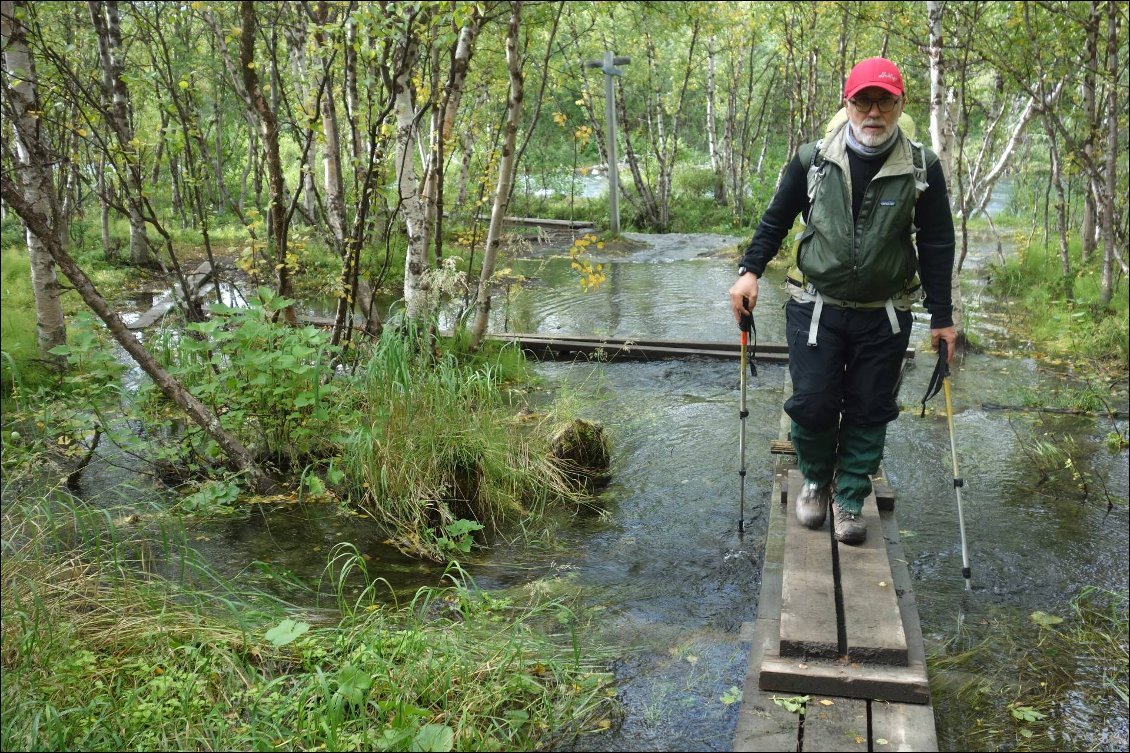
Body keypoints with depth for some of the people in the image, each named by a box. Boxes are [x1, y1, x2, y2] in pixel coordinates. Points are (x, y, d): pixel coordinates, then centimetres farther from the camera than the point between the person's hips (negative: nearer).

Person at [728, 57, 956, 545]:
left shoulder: (922, 168, -5)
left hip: (885, 316, 0)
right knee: (812, 404, -1)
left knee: (869, 412, 6)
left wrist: (941, 316, 3)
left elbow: (937, 246, 2)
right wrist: (750, 271, -5)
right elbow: (776, 220, 7)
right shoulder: (813, 159, -5)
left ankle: (849, 499, 24)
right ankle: (816, 479, 28)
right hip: (816, 308, 0)